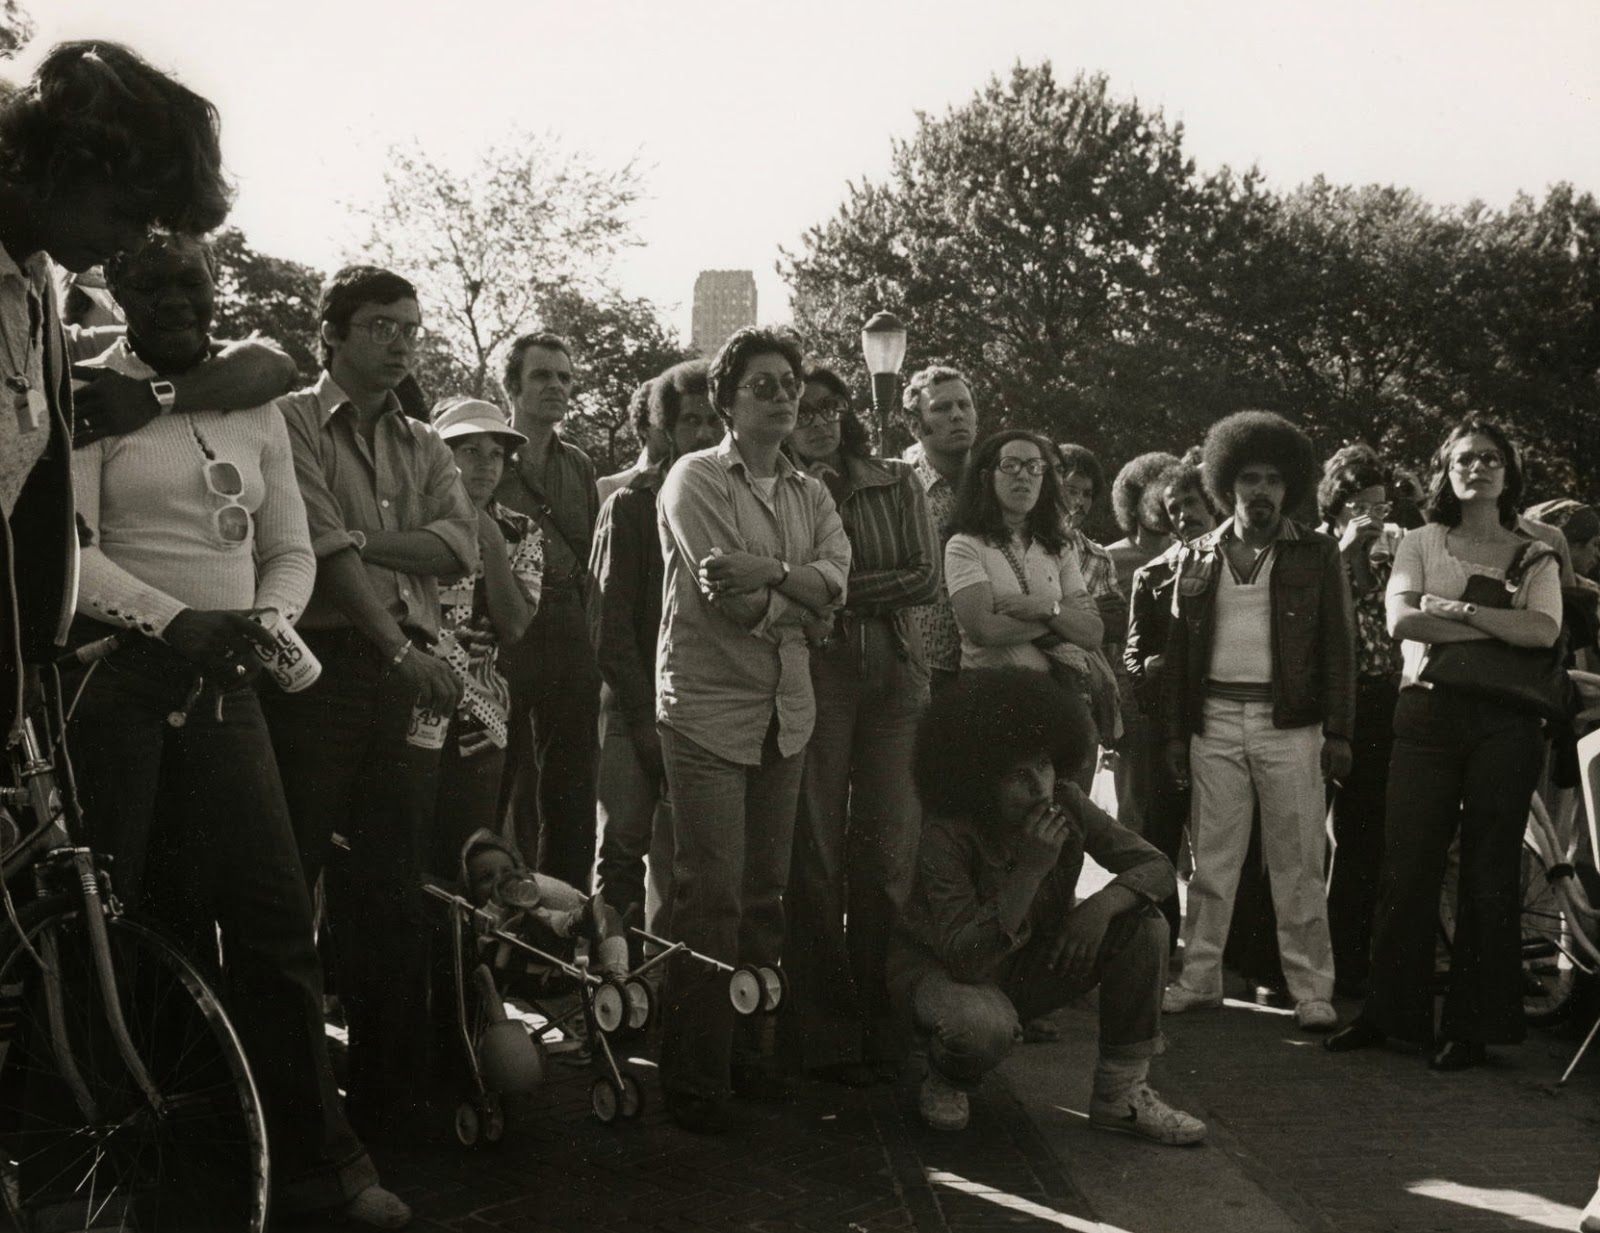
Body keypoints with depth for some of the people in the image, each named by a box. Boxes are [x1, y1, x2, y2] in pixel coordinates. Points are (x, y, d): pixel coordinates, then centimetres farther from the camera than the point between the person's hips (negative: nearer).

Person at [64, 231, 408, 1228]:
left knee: (276, 915, 2)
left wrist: (267, 619, -6)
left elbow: (291, 548, 14)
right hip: (122, 684, -4)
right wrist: (173, 618, -23)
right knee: (144, 923, 1)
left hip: (226, 687, 4)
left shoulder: (255, 407, 14)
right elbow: (68, 546, -11)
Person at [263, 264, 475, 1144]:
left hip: (409, 677, 5)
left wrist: (358, 537, -12)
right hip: (319, 666, -5)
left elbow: (459, 547, 2)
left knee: (392, 892, 7)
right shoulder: (291, 422, 2)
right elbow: (318, 547, -10)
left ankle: (391, 1095, 14)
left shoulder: (424, 447, 19)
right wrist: (399, 647, -14)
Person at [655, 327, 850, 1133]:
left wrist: (768, 570, -18)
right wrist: (804, 600, -3)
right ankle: (693, 1079, 2)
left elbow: (833, 581, -3)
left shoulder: (810, 494, 15)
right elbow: (737, 602, -14)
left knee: (766, 893, 9)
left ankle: (750, 1052, 22)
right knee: (712, 898, -7)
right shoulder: (695, 480, -3)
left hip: (784, 712, 6)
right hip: (708, 707, -6)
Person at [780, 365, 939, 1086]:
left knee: (889, 852, -1)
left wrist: (840, 587, -6)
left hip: (895, 674, 2)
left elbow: (925, 577, 2)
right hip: (813, 674, -2)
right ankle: (824, 1032, 1)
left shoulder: (896, 485, 15)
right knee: (815, 854, -5)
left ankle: (883, 1025, 6)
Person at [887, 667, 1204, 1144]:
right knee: (984, 1023, -40)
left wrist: (1102, 905, -31)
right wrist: (1030, 871, -42)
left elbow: (1156, 866, -10)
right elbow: (963, 960, -36)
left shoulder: (1067, 806, -13)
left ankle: (1121, 1094, -4)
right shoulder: (946, 836, -29)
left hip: (1031, 965, 6)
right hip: (939, 970, -5)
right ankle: (945, 1082, -2)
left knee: (1143, 926, -15)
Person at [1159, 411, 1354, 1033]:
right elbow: (1179, 649, 13)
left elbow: (1338, 645, 3)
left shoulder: (1317, 554, 6)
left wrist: (1337, 732, -5)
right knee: (1212, 858, 5)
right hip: (1215, 720, 2)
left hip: (1289, 723, -2)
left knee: (1297, 864, -1)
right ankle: (1199, 978, 12)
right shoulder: (1197, 558, 12)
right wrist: (1176, 732, 6)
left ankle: (1311, 990, 4)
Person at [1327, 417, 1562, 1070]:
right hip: (1428, 714, 1)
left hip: (1503, 722, 0)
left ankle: (1472, 1024, 10)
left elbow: (1544, 630, -8)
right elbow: (1402, 619, -6)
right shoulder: (1420, 544, 11)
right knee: (1407, 866, 0)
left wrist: (1457, 608, -12)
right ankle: (1390, 1010, 11)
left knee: (1489, 874, 2)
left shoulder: (1534, 557, 10)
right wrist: (1502, 626, -9)